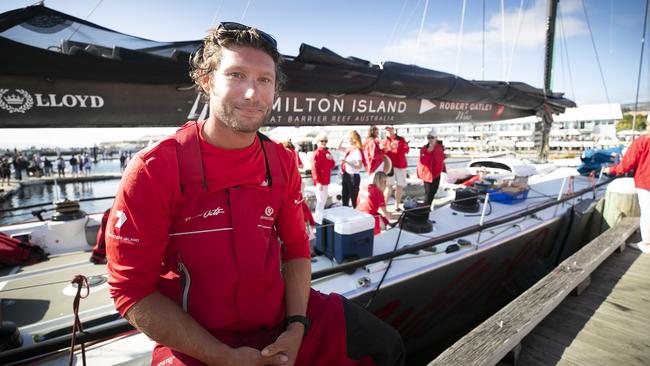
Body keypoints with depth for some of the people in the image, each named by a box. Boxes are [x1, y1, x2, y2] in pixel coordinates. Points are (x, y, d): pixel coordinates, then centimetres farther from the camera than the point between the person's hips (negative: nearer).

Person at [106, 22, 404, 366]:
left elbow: (296, 250, 3)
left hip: (282, 317, 4)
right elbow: (132, 289, -12)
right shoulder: (153, 169, -16)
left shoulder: (282, 163, -4)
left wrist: (296, 327, -9)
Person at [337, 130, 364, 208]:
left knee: (354, 199, -1)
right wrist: (342, 138, 8)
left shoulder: (357, 151, -15)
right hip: (346, 175, 9)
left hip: (353, 176, -9)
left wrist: (347, 162, -27)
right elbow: (339, 148, 22)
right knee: (344, 198, 16)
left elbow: (359, 166, -20)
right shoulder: (349, 149, 8)